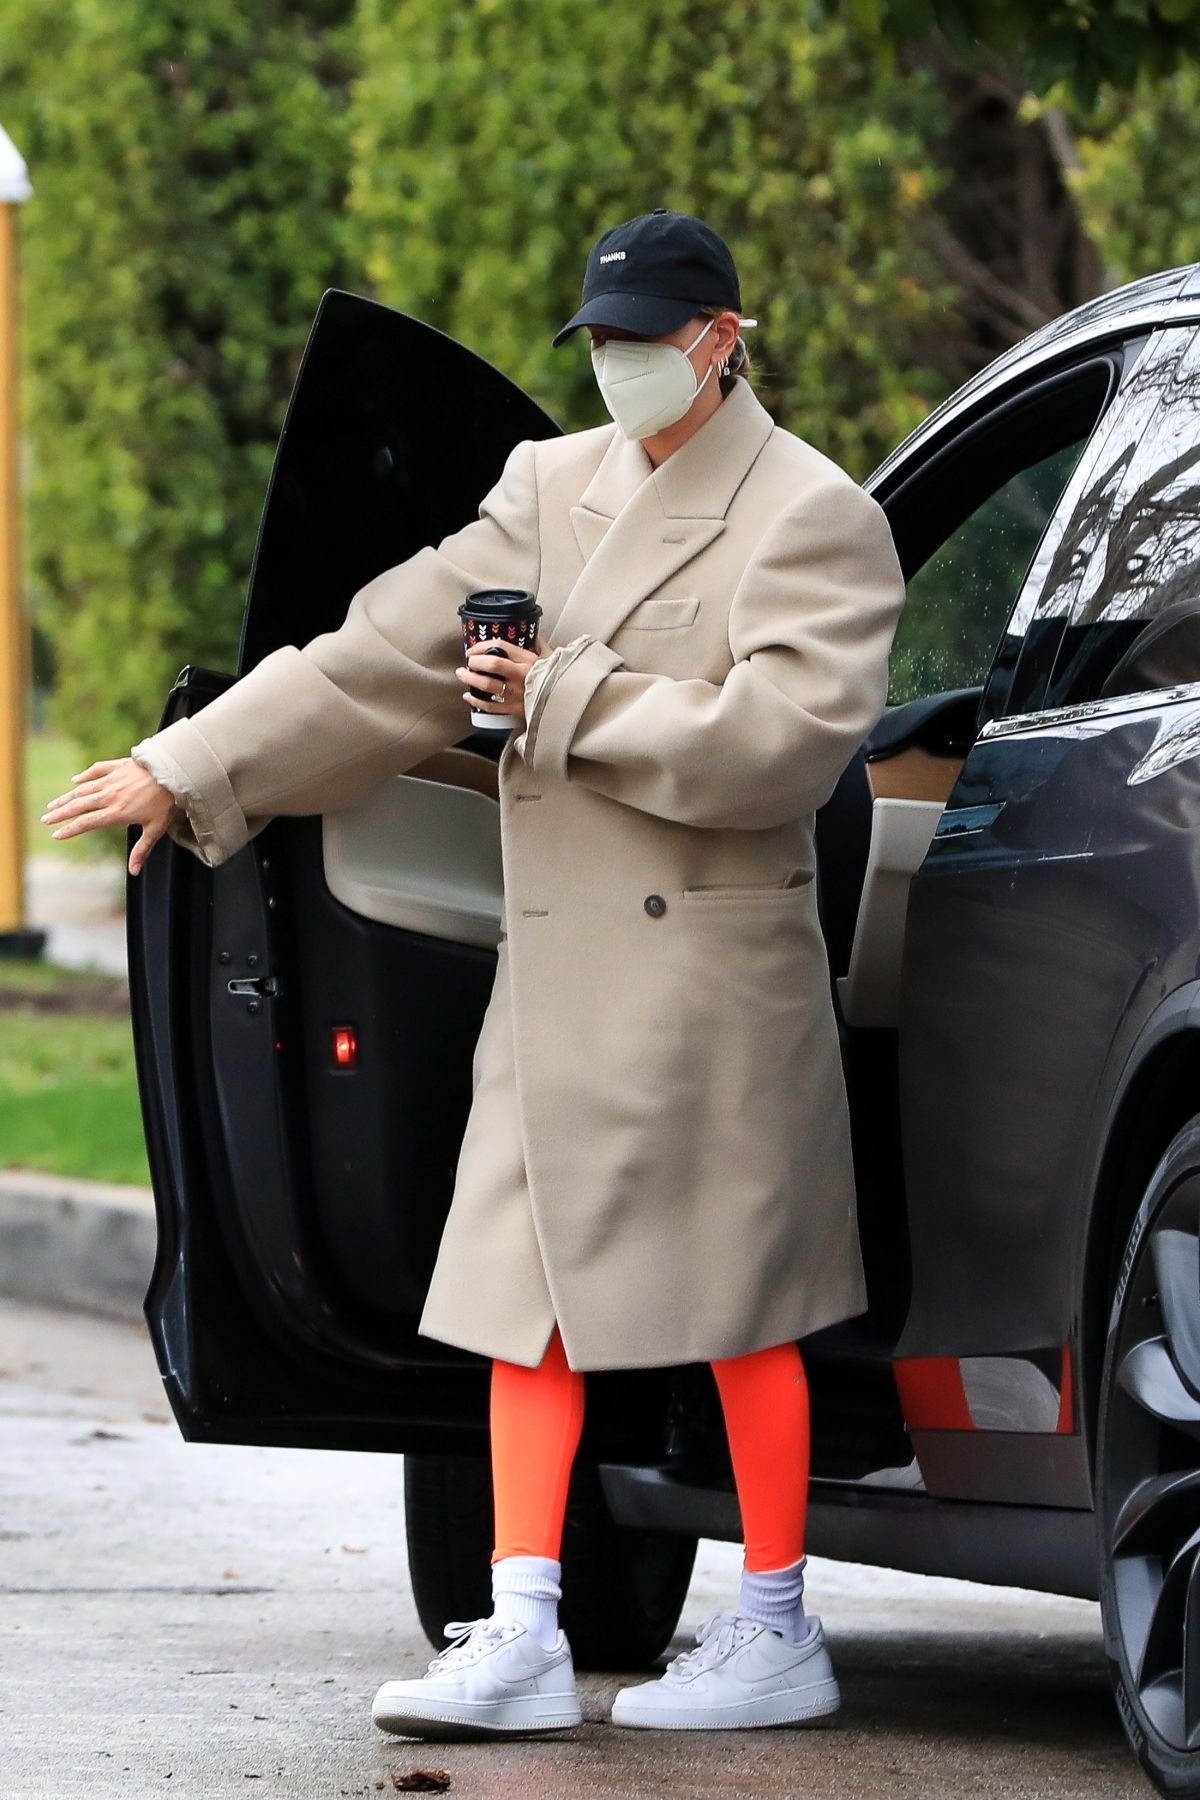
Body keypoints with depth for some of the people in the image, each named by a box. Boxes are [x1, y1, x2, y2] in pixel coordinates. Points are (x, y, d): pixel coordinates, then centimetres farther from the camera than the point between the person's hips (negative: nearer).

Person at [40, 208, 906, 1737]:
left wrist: (568, 703, -14)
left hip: (713, 976, -6)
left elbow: (779, 736, -19)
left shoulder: (810, 518, -6)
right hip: (555, 969, 6)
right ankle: (520, 1637, 2)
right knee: (527, 1287, 1)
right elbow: (386, 654, 11)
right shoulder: (552, 488, 13)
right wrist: (189, 767, 7)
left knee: (738, 1303, 0)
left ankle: (777, 1629, 11)